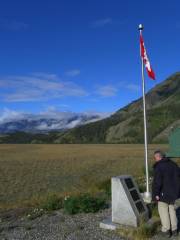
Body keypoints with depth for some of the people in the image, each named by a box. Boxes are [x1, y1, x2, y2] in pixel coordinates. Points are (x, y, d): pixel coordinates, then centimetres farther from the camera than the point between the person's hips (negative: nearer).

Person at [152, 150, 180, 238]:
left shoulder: (158, 166, -19)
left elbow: (157, 182, -23)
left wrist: (156, 194, -15)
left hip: (164, 193, -7)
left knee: (163, 210, 8)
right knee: (172, 209, 19)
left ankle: (166, 230, 15)